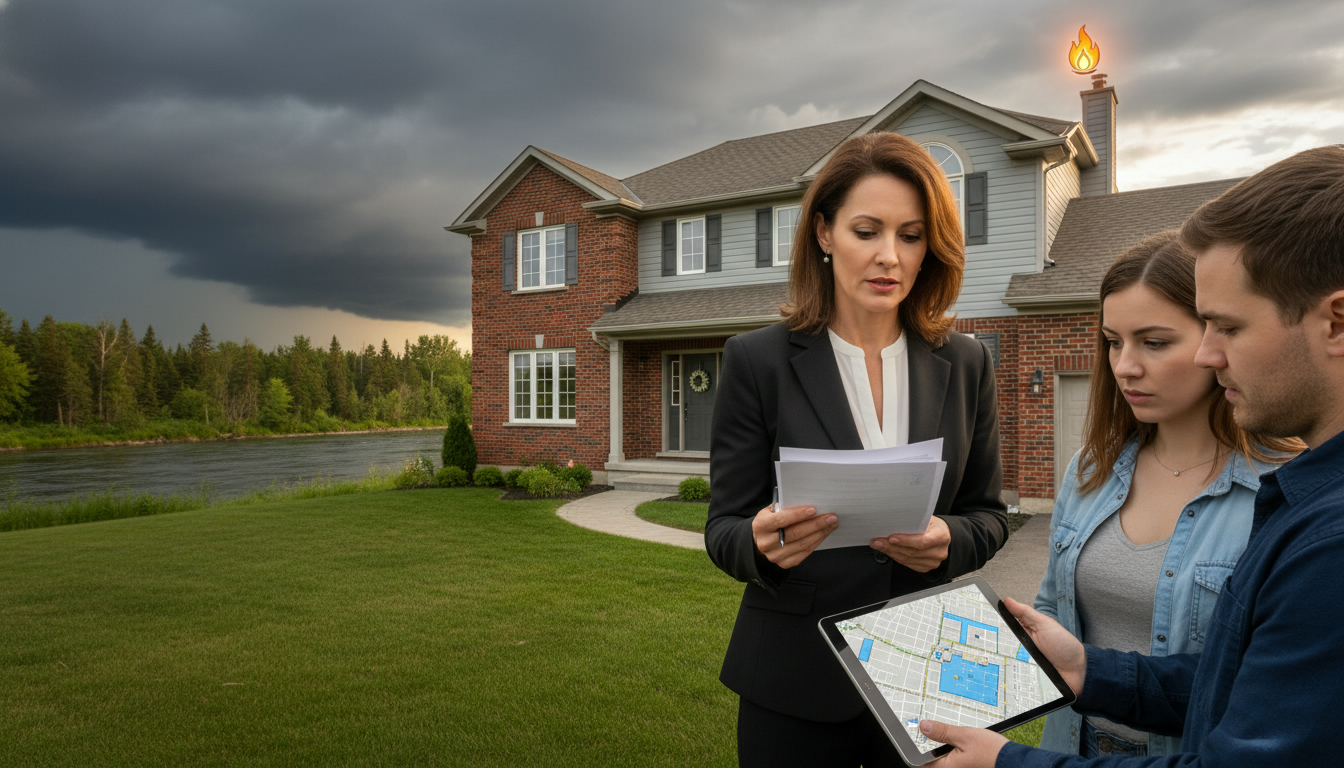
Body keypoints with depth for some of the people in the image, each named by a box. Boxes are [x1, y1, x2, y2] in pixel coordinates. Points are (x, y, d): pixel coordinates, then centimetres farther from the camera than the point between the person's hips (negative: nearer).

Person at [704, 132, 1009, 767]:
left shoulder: (966, 364, 0)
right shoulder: (757, 361, -9)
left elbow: (988, 513, 6)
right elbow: (724, 527, -6)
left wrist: (948, 542, -16)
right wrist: (764, 543, -29)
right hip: (795, 683, -2)